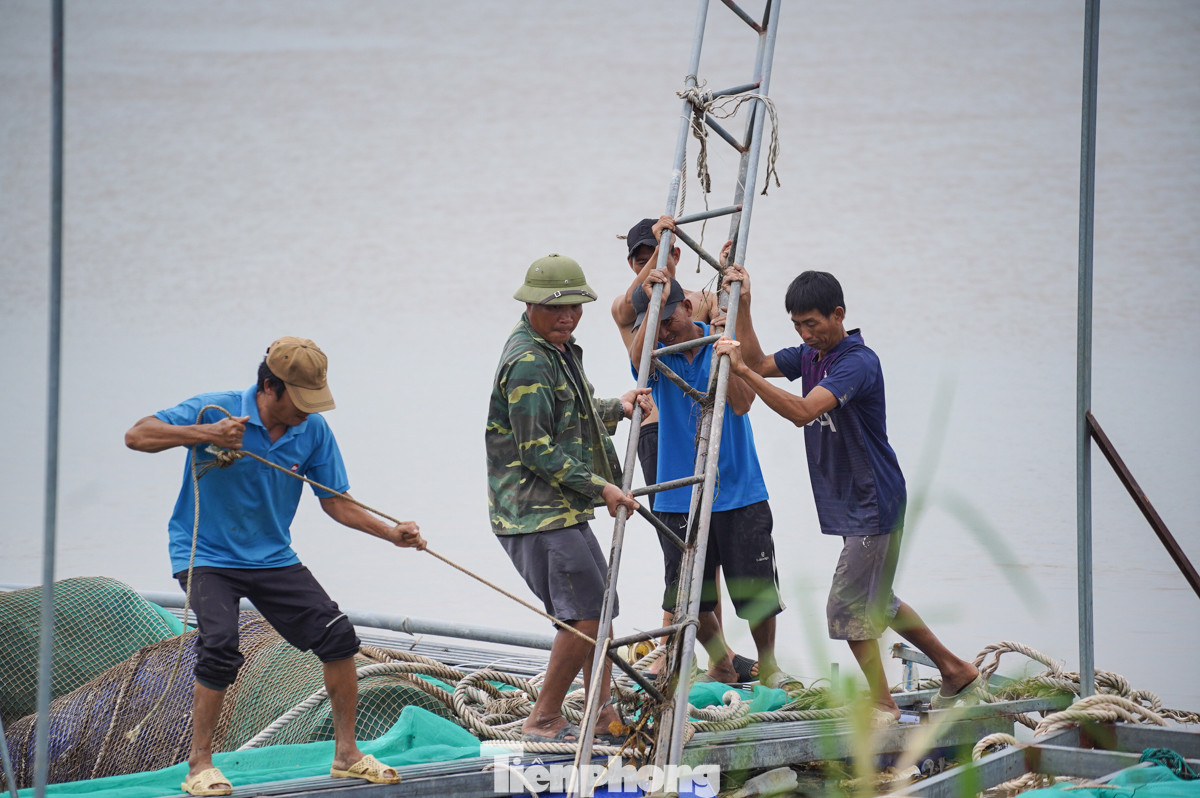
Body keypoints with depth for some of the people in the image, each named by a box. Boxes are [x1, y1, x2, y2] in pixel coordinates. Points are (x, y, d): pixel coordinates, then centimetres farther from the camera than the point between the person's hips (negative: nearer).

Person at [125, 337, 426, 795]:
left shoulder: (313, 430, -5)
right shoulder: (216, 411, -17)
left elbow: (335, 503, 3)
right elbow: (137, 436, -20)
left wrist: (391, 533, -10)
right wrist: (206, 435, -33)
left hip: (272, 557, 5)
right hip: (206, 555, -4)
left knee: (337, 636, -5)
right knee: (221, 647, -25)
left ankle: (346, 754, 10)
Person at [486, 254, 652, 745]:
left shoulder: (559, 350, 15)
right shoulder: (527, 361, -18)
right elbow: (538, 450, -21)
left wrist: (617, 409, 12)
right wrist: (601, 487, -17)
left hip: (562, 509, 11)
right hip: (536, 514, -11)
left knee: (599, 612, 15)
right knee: (586, 615, -11)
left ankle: (604, 719, 23)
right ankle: (544, 720, -2)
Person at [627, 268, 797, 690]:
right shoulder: (658, 352, 1)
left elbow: (741, 403, -14)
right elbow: (637, 359, -24)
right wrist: (652, 302, -28)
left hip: (739, 492, -1)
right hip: (678, 497, 1)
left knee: (757, 591, 2)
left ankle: (768, 666, 23)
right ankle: (721, 665, 26)